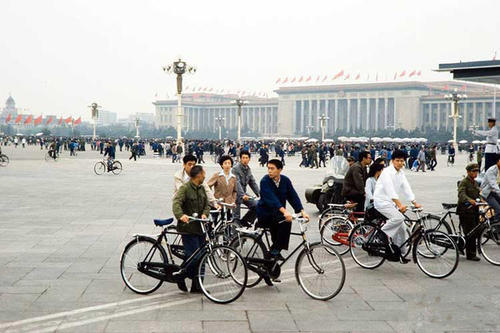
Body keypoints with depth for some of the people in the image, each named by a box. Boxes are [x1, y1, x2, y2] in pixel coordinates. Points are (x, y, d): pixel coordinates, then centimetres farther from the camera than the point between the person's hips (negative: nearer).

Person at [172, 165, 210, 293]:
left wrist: (204, 214, -11)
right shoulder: (185, 188, -10)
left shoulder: (202, 189, 14)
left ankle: (196, 286, 16)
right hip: (188, 229, -7)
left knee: (200, 257, 8)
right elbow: (176, 203, -24)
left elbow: (206, 205, 12)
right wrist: (180, 215, -43)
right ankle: (180, 276, 10)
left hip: (200, 228, 7)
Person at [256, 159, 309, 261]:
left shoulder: (285, 180, -1)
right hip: (265, 214, -6)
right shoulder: (265, 181, -17)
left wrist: (302, 211, -21)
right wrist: (284, 211, -44)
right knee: (286, 221, -27)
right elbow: (271, 198, -31)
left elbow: (293, 196, -7)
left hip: (277, 213, 6)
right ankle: (275, 250, -21)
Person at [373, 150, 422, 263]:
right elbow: (390, 190, -27)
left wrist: (415, 203, -3)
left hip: (391, 203, 8)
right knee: (399, 218, -30)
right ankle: (382, 233, -12)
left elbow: (406, 188, 8)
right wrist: (400, 205, -36)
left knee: (402, 229, 4)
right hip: (381, 201, -8)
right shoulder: (387, 172, -16)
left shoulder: (401, 173, 11)